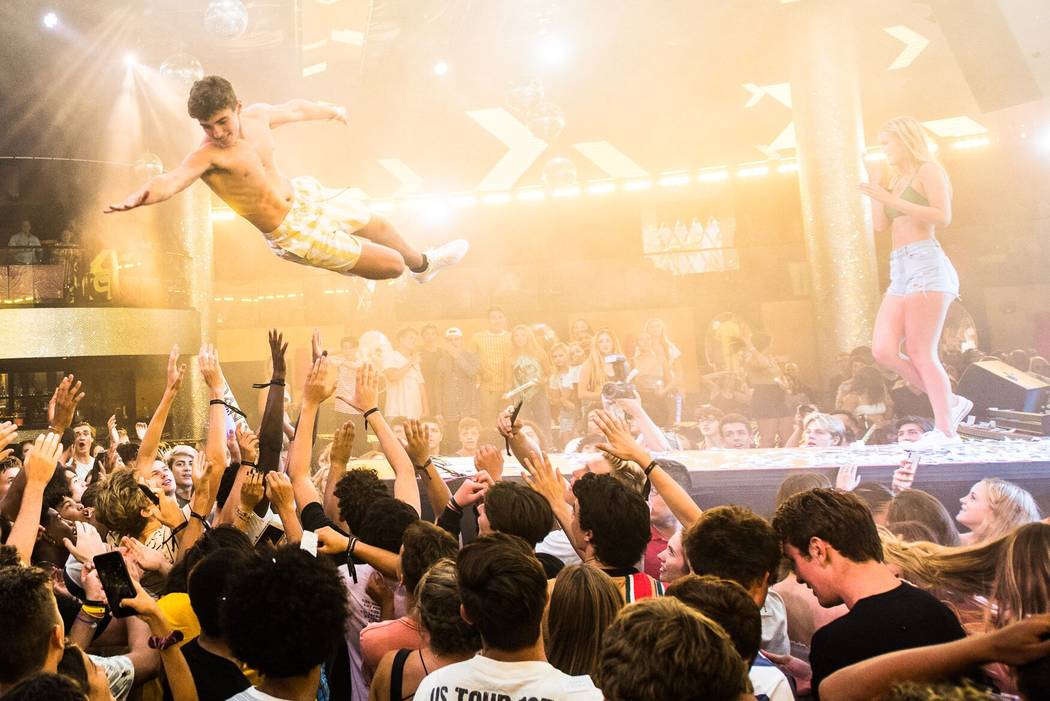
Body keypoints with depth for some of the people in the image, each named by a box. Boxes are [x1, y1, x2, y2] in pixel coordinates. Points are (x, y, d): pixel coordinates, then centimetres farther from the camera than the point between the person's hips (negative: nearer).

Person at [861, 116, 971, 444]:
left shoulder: (928, 170, 2)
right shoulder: (898, 180, 25)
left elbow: (943, 216, -11)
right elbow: (880, 224, 18)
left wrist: (889, 198, -13)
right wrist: (875, 181, 17)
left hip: (926, 263, -8)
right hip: (900, 270, 8)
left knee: (920, 354, -11)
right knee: (883, 350, -4)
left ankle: (946, 432, -3)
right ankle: (951, 402, 9)